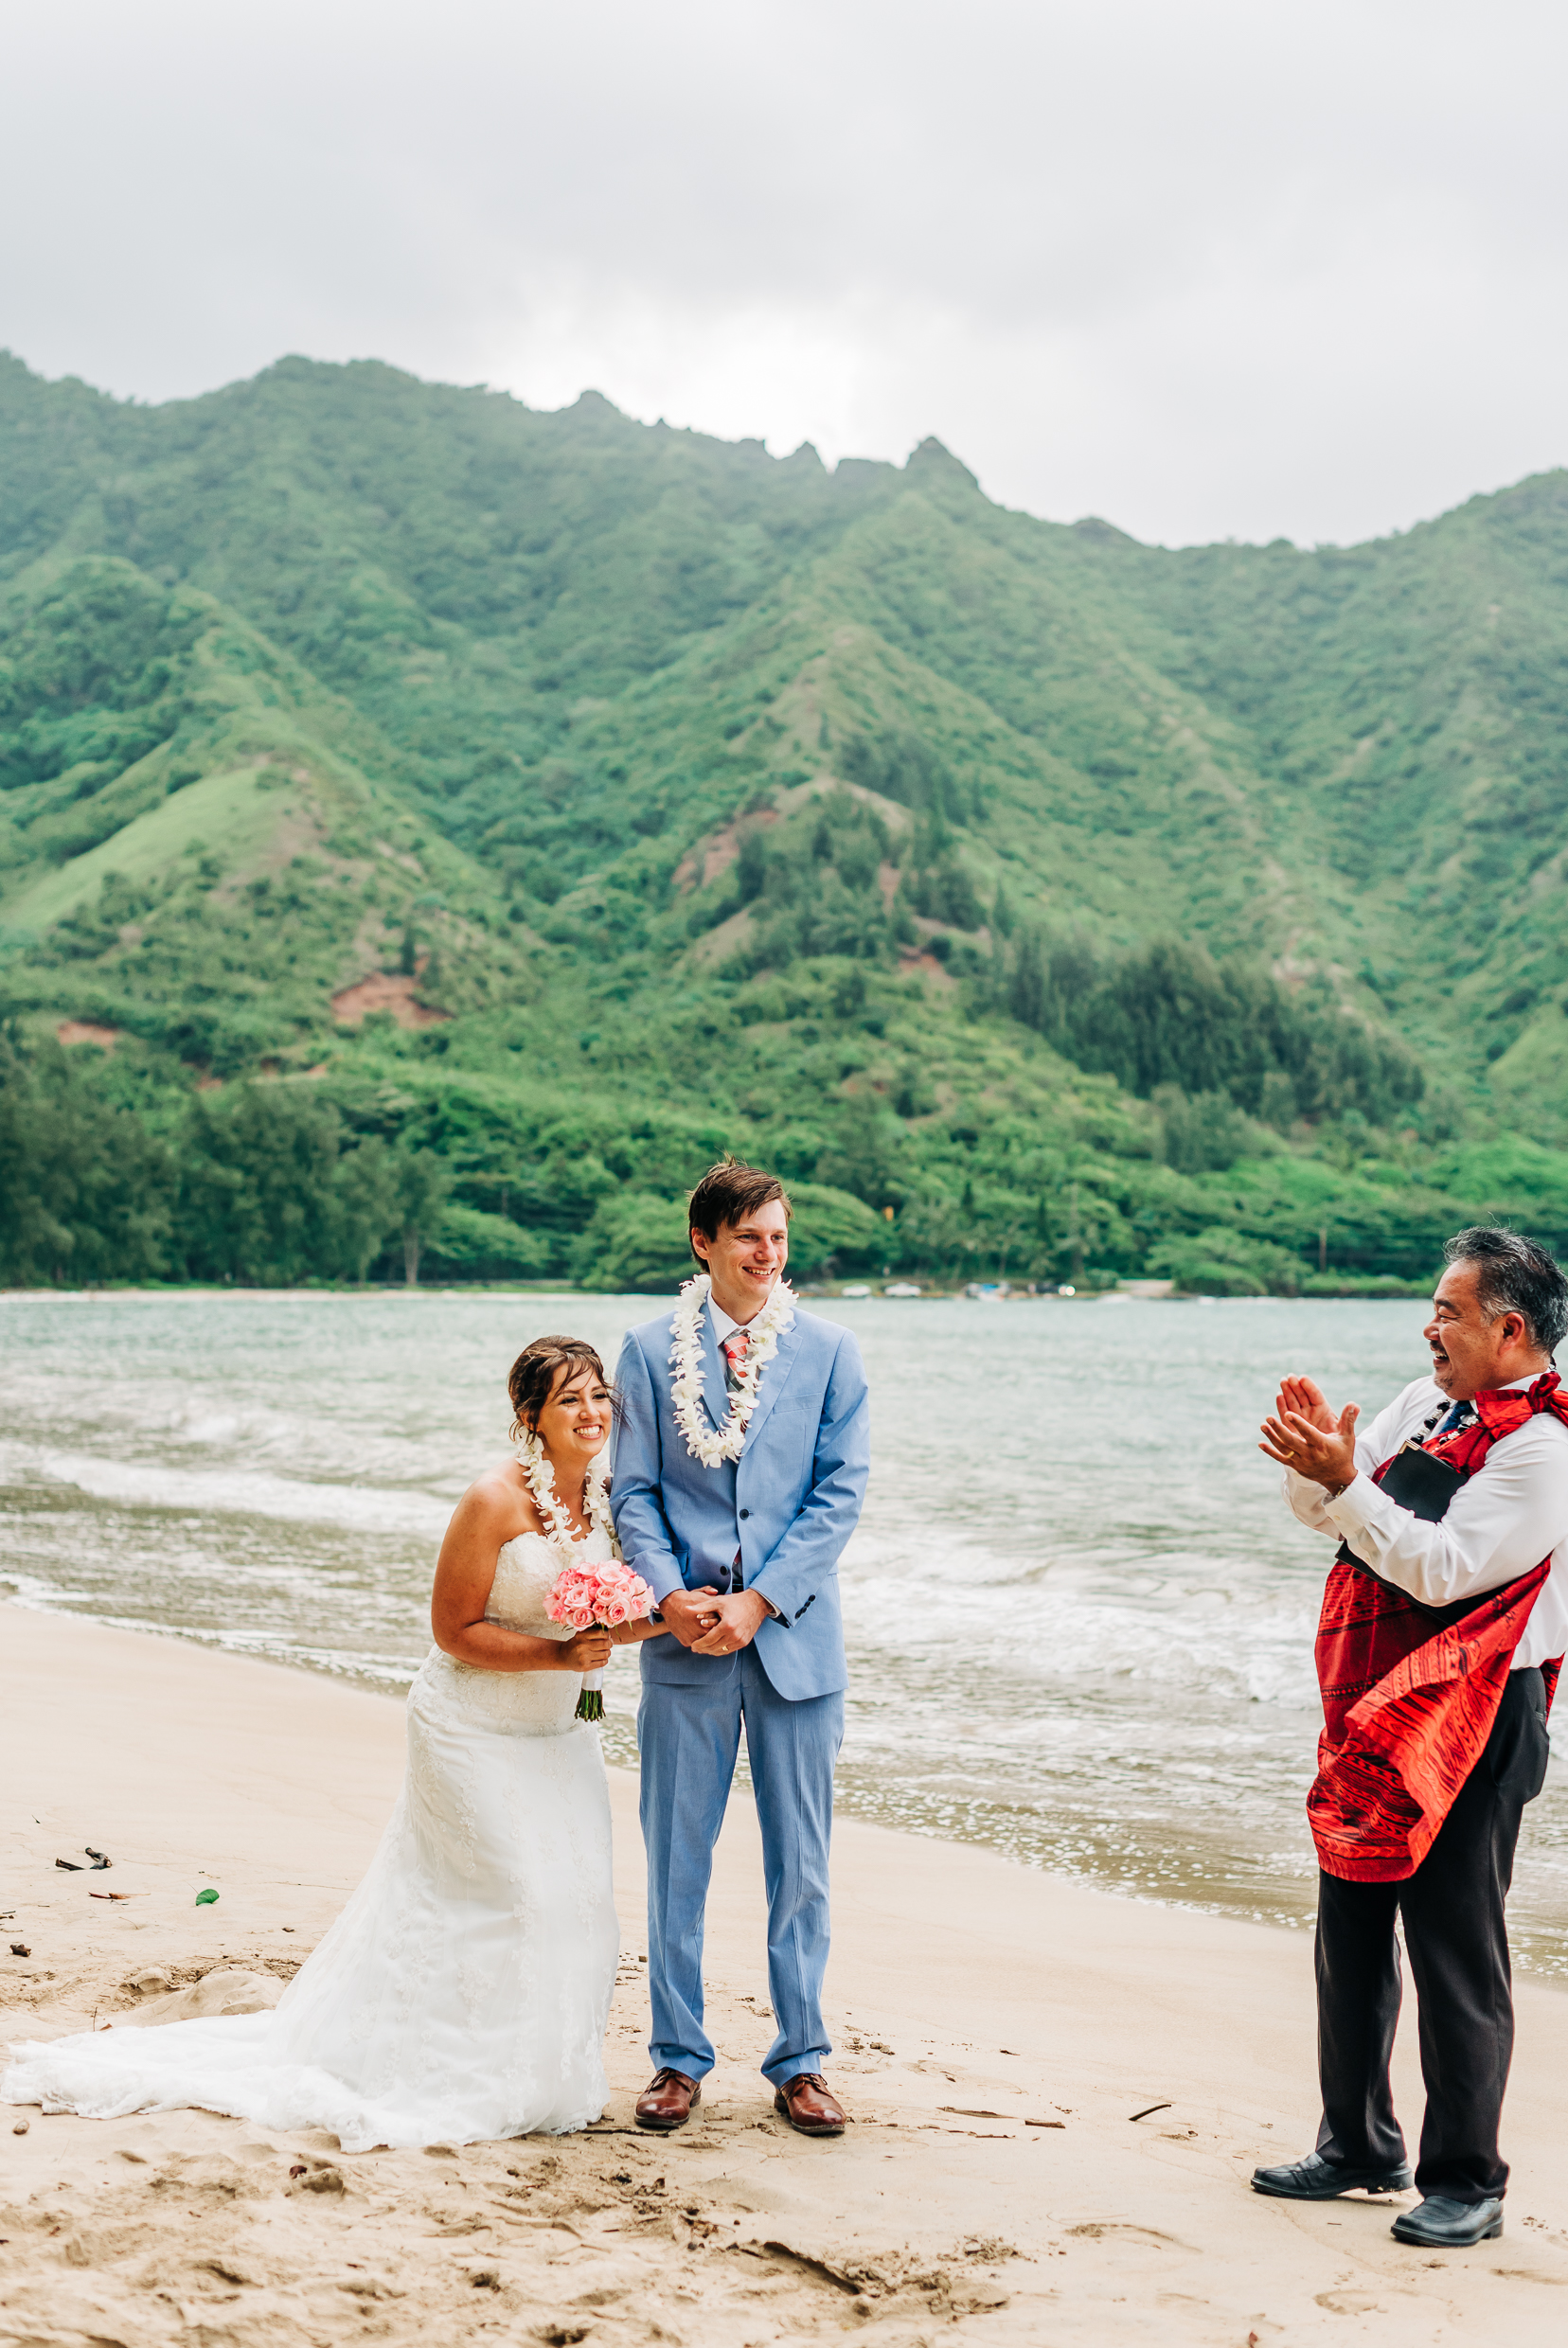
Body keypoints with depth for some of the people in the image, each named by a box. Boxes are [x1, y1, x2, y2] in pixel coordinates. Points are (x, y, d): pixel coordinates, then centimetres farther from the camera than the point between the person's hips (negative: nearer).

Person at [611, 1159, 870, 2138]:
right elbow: (634, 1490, 3)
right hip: (686, 1641, 0)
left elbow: (841, 1492, -2)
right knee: (676, 1858, 6)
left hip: (796, 1637, 0)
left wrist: (757, 1603, -11)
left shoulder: (830, 1350, 2)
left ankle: (801, 2059, 20)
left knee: (801, 1862, 7)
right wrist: (669, 1594, -13)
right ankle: (679, 2057, 19)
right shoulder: (652, 1350, 3)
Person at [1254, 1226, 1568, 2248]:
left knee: (1456, 1952, -1)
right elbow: (1325, 1509, 11)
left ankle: (1466, 2183, 13)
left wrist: (1344, 1481, -26)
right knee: (1351, 1932, 16)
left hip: (1471, 1721, -8)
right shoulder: (1427, 1402, 8)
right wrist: (1312, 1459, -10)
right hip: (1376, 1708, 8)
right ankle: (1359, 2146, 31)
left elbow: (1445, 1568, -23)